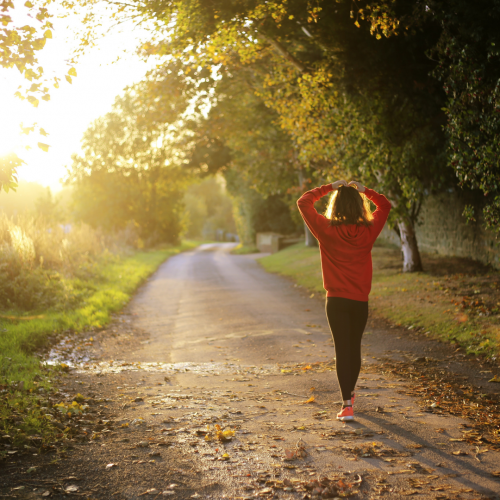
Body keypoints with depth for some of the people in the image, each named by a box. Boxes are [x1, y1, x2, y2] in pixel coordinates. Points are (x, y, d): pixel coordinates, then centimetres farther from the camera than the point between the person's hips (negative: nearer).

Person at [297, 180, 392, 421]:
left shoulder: (327, 230, -9)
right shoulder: (368, 231, -4)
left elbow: (303, 202, 1)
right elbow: (384, 205, 15)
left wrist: (329, 188, 5)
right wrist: (363, 190, 11)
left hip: (336, 300, -2)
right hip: (360, 301, 2)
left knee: (342, 349, -1)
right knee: (355, 347, 18)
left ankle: (347, 405, -8)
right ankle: (350, 392, 37)